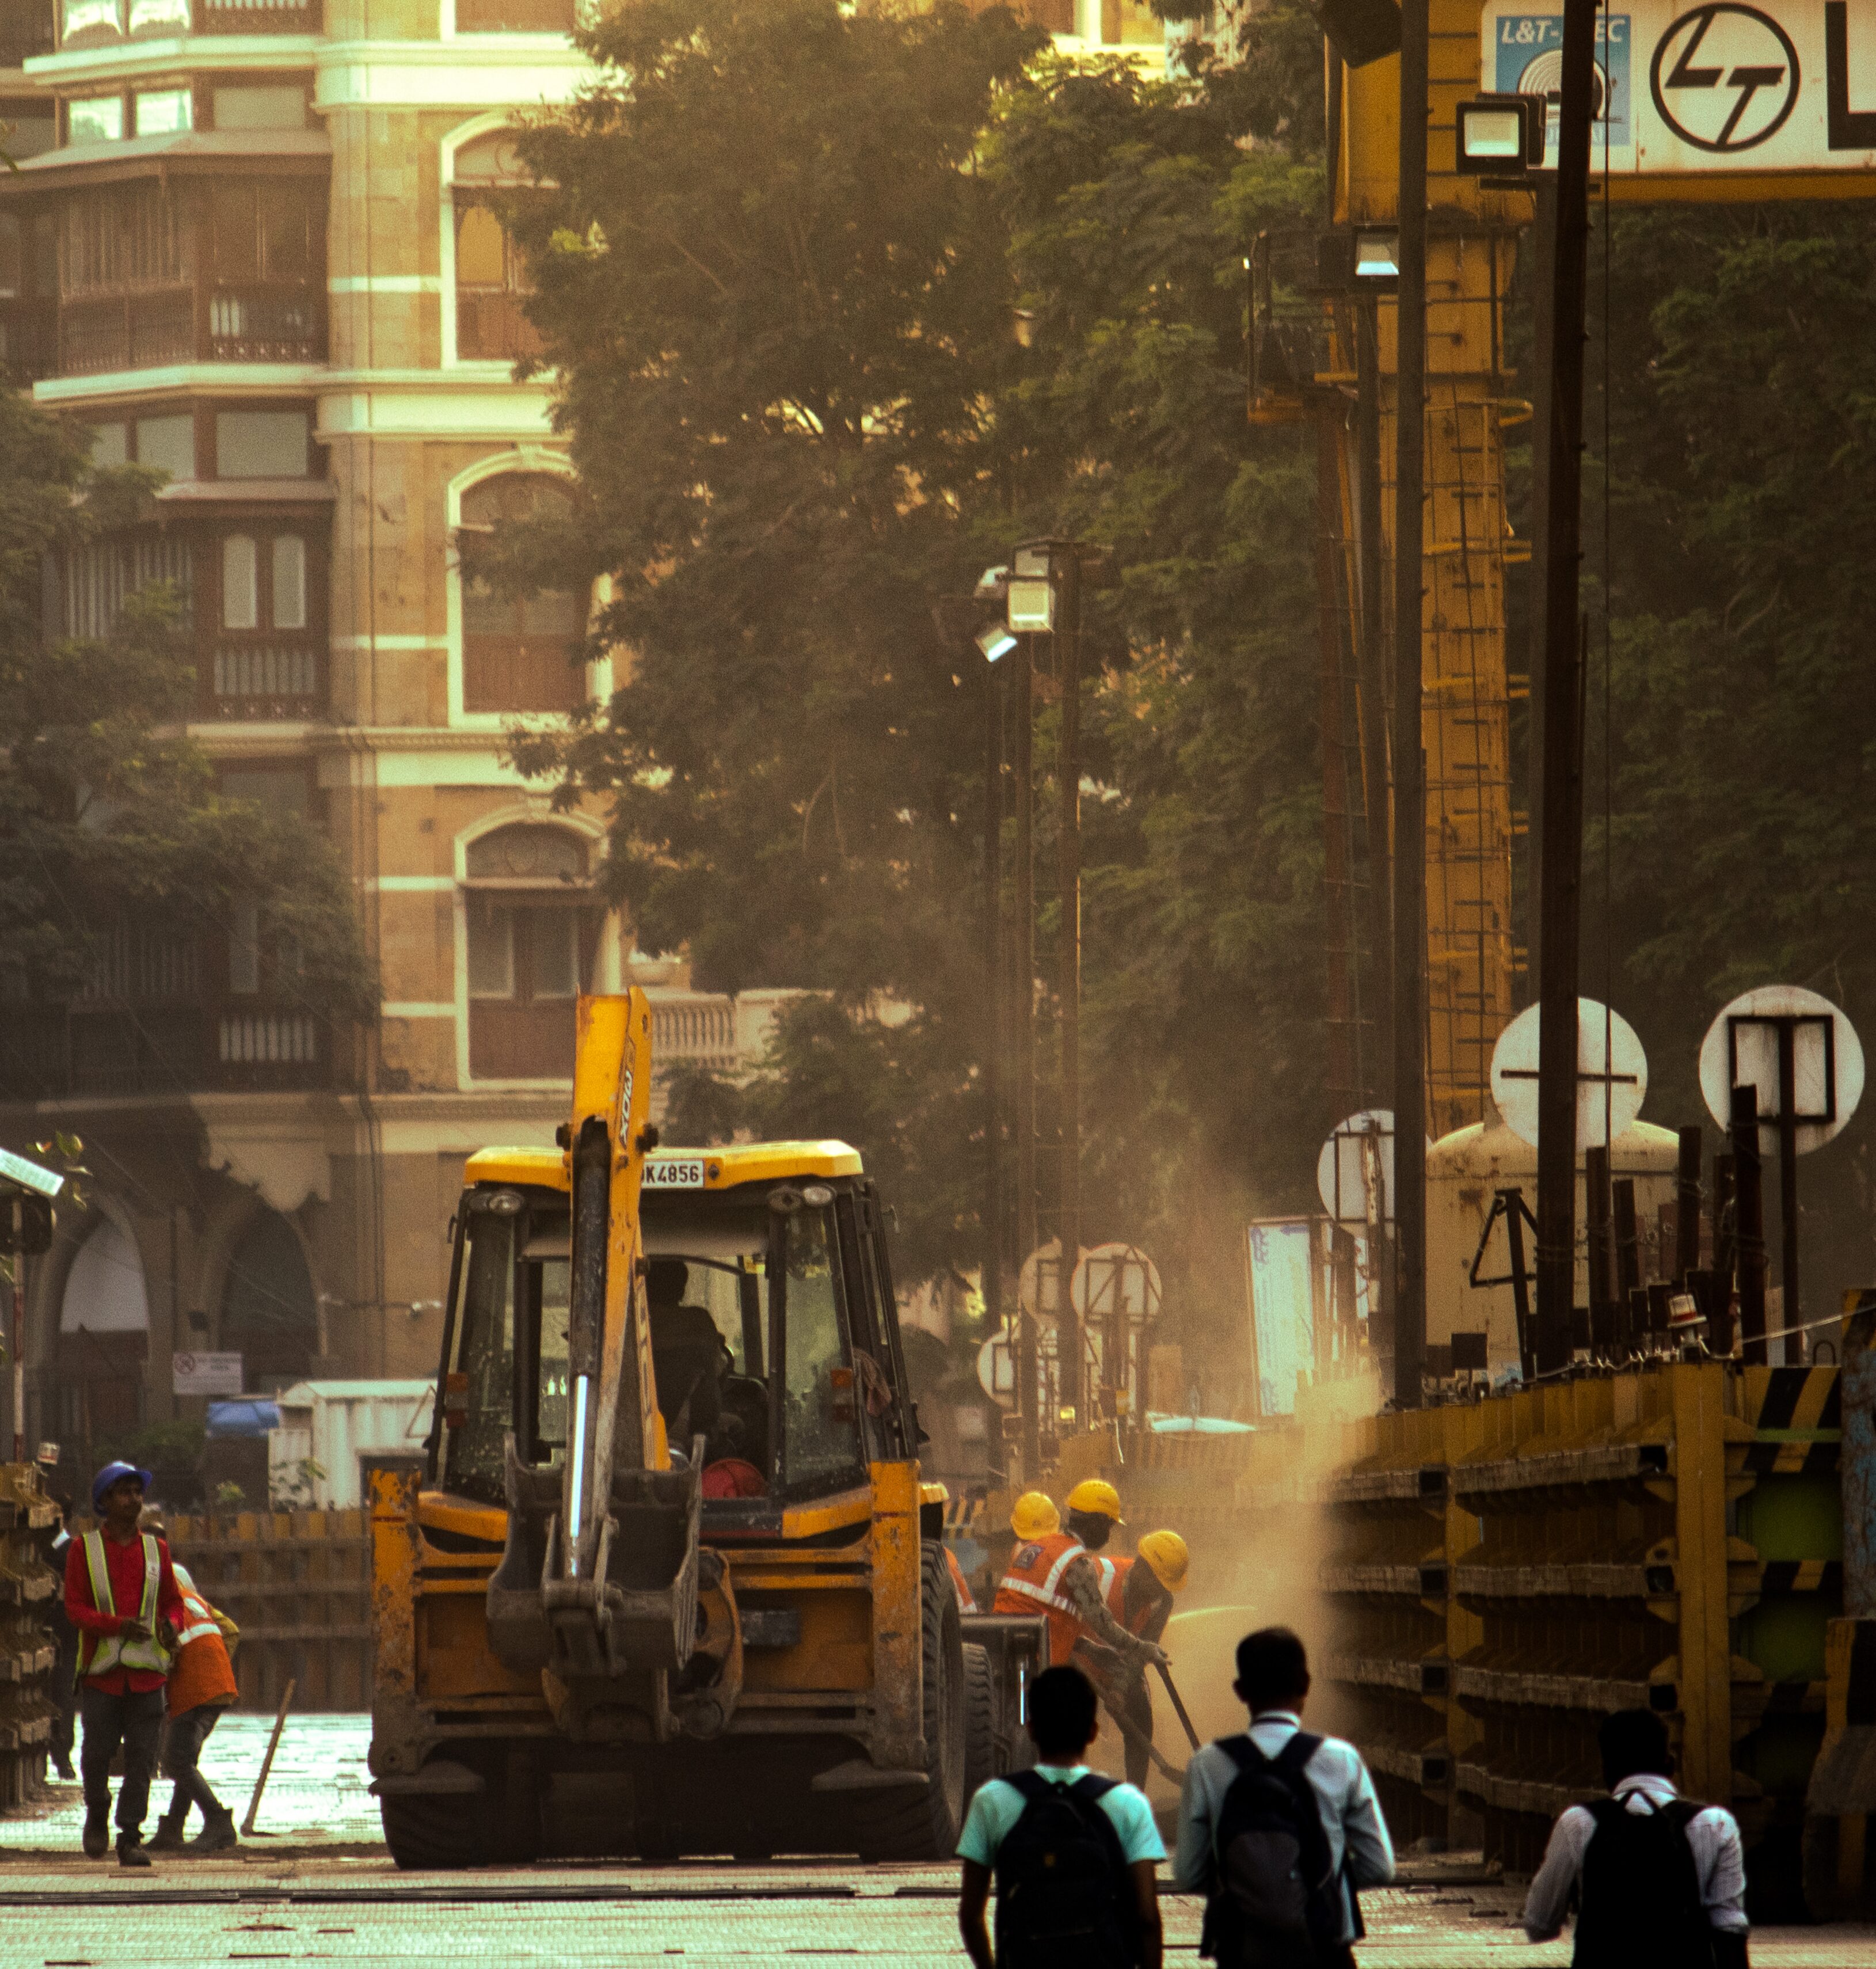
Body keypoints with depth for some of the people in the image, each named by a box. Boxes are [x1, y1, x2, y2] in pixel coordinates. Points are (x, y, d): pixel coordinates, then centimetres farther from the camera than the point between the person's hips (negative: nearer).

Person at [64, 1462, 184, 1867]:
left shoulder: (156, 1550, 13)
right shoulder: (84, 1549, 4)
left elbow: (173, 1602, 18)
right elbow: (75, 1608, -2)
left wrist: (171, 1625, -7)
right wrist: (118, 1625, -19)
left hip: (146, 1670, 2)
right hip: (101, 1667, -2)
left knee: (141, 1757, -5)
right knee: (97, 1753, -1)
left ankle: (130, 1839, -2)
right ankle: (97, 1817, 26)